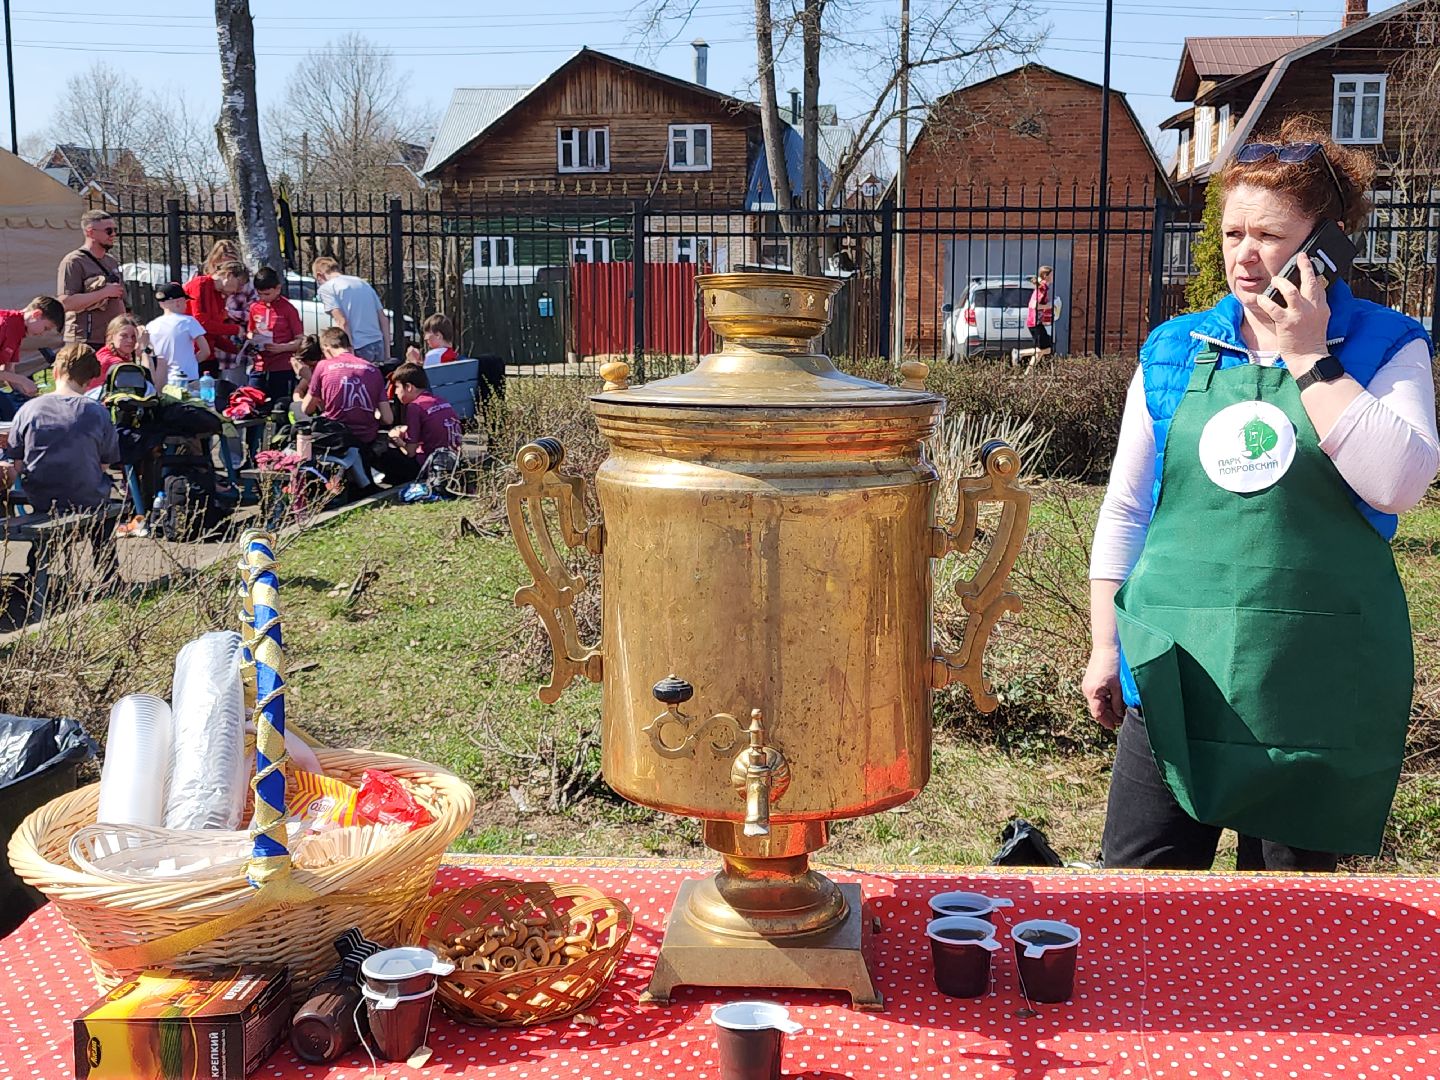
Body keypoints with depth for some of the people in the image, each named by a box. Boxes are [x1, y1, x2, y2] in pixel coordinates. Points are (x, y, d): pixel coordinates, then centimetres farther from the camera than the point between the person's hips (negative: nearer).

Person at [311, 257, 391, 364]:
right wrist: (387, 353, 18)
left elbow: (342, 322, -13)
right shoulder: (363, 283, 20)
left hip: (358, 349, -6)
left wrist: (350, 353, -14)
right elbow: (384, 319, 17)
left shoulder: (326, 288, 1)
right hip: (378, 346, 6)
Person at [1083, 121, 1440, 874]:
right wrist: (1106, 645, 8)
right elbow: (1125, 509, 10)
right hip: (1177, 676, 2)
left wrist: (1308, 357, -14)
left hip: (1319, 689, -1)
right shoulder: (1174, 351, 6)